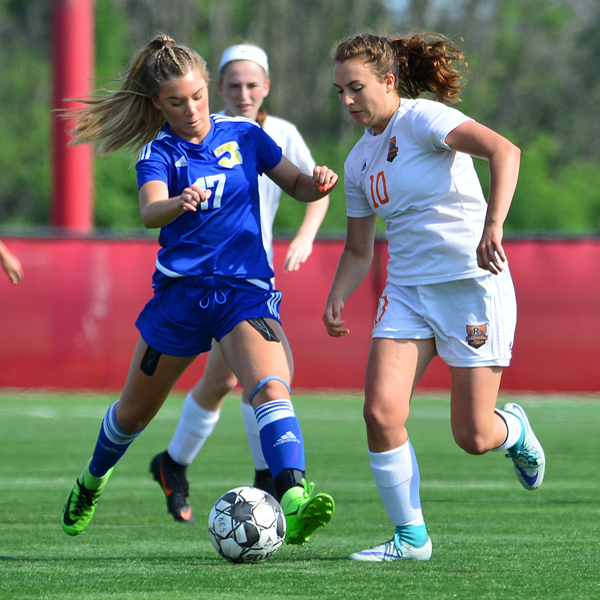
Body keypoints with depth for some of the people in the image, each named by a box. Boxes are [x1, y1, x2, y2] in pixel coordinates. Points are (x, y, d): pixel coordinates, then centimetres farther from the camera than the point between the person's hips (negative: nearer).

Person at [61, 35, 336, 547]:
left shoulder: (243, 135, 3)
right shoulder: (159, 152, -2)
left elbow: (297, 186, 14)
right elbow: (149, 211, -23)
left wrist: (317, 182, -10)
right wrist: (177, 204, -47)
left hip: (246, 289, -1)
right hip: (180, 291, 1)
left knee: (270, 389, -29)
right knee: (135, 411, 17)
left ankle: (294, 501, -45)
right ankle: (92, 480, 47)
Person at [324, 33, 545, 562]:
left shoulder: (423, 119, -12)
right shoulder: (359, 161, 11)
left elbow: (504, 150, -28)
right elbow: (358, 250, 19)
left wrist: (492, 224, -39)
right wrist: (337, 298, 0)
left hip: (472, 282, -6)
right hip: (408, 289, 6)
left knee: (473, 438, -5)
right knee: (381, 412, -13)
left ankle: (514, 430, 33)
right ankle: (411, 537, 1)